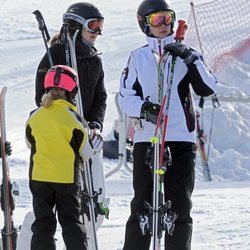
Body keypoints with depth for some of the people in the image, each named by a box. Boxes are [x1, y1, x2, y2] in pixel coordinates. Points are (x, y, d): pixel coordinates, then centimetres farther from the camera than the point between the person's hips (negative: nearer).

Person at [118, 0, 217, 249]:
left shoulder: (185, 54, 9)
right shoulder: (138, 57, 10)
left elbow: (207, 88, -2)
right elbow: (125, 96, 4)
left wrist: (190, 59, -14)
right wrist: (144, 108, -16)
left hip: (181, 139, 0)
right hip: (146, 138, 0)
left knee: (179, 207, 0)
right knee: (142, 204, 1)